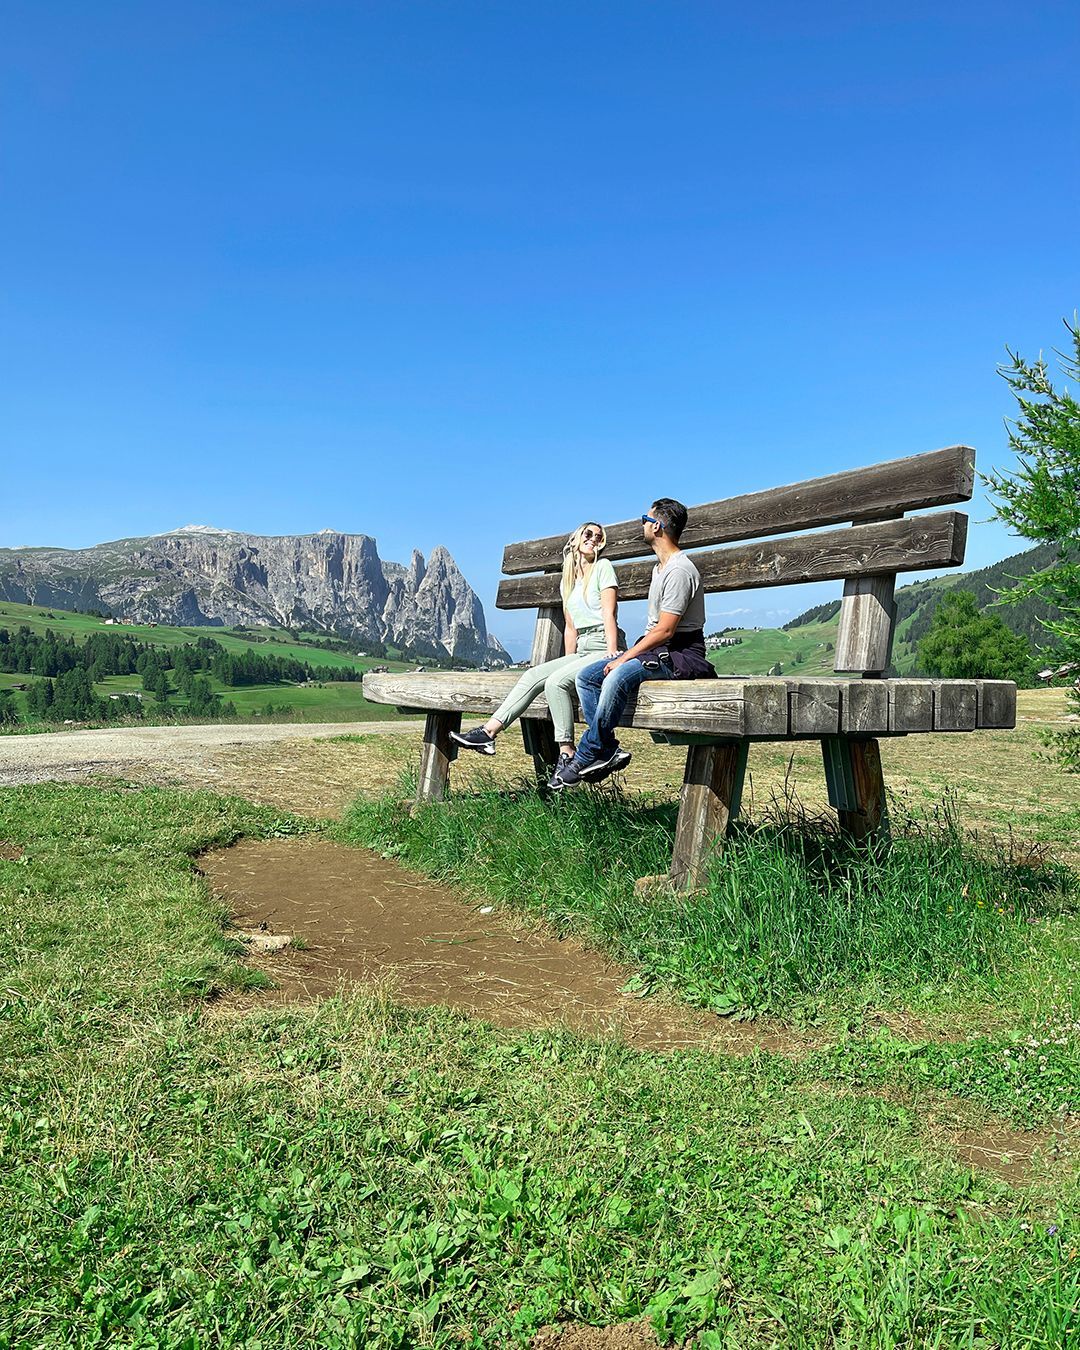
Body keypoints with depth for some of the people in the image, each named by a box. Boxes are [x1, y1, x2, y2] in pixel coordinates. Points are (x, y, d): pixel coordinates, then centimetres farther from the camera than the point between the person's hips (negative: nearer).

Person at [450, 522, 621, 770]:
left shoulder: (603, 567, 1)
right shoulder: (567, 581, 21)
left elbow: (609, 614, -10)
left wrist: (612, 654, -19)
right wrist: (568, 663, 10)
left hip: (603, 650, -7)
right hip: (582, 651, 7)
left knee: (555, 682, -27)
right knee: (532, 675, -11)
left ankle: (567, 754, -24)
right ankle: (489, 731, -18)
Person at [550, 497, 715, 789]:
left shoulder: (679, 570, -16)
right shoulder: (660, 566, 18)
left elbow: (665, 630, -21)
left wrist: (624, 657, -17)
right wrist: (626, 654, 9)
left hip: (679, 654, -10)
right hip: (655, 649, 11)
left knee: (617, 678, -33)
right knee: (585, 676, -1)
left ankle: (585, 758, -22)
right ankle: (608, 750, -7)